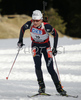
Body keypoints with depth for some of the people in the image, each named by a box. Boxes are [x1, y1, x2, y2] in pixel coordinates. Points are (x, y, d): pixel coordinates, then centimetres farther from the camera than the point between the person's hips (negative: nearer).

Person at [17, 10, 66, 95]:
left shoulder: (46, 26, -28)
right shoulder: (30, 24, -20)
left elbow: (55, 34, -13)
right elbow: (23, 28, 2)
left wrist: (54, 48, -13)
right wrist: (20, 40, 3)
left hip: (46, 46, -2)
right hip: (35, 46, 2)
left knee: (50, 68, -8)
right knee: (37, 65, -20)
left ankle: (59, 88, 2)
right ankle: (41, 86, -10)